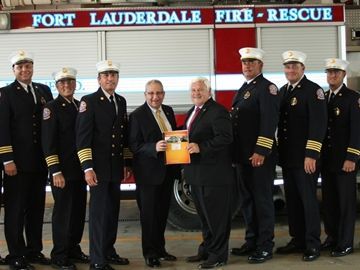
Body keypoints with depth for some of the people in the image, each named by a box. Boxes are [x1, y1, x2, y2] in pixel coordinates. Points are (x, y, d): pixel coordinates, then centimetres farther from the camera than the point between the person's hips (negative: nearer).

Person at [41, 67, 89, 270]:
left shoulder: (81, 105, 12)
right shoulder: (52, 108, -7)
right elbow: (48, 142, -12)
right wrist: (56, 172, -18)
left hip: (80, 169, 6)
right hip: (63, 171, -6)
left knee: (79, 211, 12)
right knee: (63, 212, 0)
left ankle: (74, 249, 27)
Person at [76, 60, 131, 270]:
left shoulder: (121, 101, 12)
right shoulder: (89, 101, -8)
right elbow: (83, 137, -13)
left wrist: (127, 163, 15)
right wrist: (88, 168, -19)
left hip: (116, 167, 7)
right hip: (99, 167, -6)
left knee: (113, 210, 12)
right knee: (99, 211, -4)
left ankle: (109, 252, 25)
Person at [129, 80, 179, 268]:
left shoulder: (168, 111, 9)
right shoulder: (137, 115, -10)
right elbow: (134, 145, -14)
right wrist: (154, 147, -28)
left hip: (168, 170, 6)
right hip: (149, 172, -6)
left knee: (163, 212, 15)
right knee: (149, 213, 2)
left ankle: (160, 249, 27)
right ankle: (150, 253, 12)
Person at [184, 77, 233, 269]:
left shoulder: (217, 112, -12)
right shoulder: (192, 112, 18)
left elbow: (225, 137, -22)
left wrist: (200, 147, -26)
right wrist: (187, 146, 3)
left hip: (214, 174, -9)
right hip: (196, 174, 9)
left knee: (216, 215, -1)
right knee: (204, 215, 18)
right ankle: (206, 250, 30)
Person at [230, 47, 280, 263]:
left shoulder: (267, 88, -9)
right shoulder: (244, 89, 18)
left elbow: (269, 122, -19)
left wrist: (261, 151, -24)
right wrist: (236, 152, 16)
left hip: (260, 156, -9)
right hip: (243, 155, 9)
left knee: (263, 199, -2)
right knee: (248, 199, 14)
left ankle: (265, 247, 5)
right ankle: (252, 241, 25)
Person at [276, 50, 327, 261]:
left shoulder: (313, 90, -8)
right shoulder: (283, 91, 14)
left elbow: (318, 124, -15)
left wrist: (311, 155, -21)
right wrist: (280, 153, 12)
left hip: (305, 158, -7)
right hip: (287, 157, 7)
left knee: (309, 200, -2)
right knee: (292, 200, 12)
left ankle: (313, 245, 6)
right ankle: (298, 240, 22)